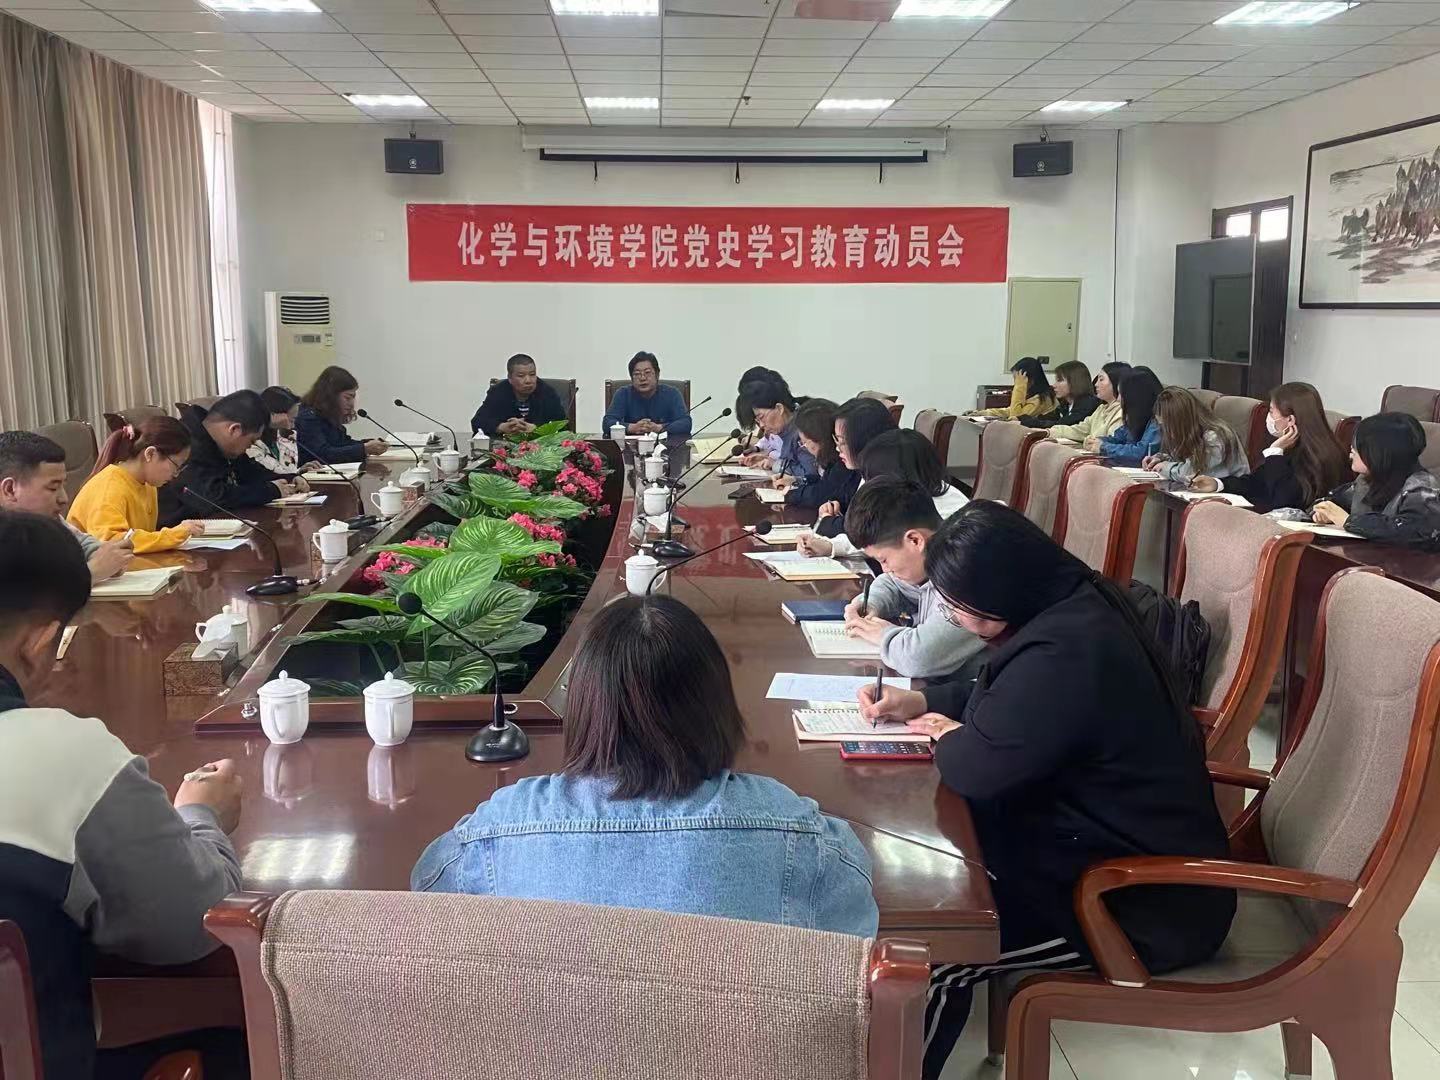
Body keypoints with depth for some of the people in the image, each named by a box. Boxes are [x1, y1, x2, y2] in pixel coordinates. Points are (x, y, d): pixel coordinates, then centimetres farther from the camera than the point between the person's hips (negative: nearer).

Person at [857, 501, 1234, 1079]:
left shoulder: (1063, 652, -31)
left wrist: (948, 735, -6)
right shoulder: (1072, 605, 2)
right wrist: (919, 701, 9)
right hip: (1125, 848, 11)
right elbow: (998, 697, 20)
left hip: (1143, 901, -10)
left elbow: (976, 768, -28)